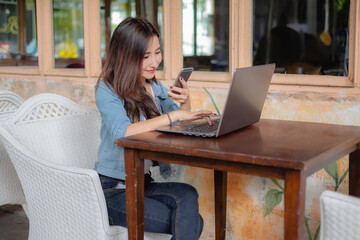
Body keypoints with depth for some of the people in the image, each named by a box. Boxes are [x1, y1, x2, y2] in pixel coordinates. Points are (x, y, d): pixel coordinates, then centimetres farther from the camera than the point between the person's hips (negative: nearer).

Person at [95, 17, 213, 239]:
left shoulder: (156, 88, 10)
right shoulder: (107, 89, -9)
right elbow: (121, 133, -27)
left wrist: (185, 103, -10)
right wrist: (173, 115, -30)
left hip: (145, 183, 6)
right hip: (113, 190, -5)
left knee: (187, 195, -27)